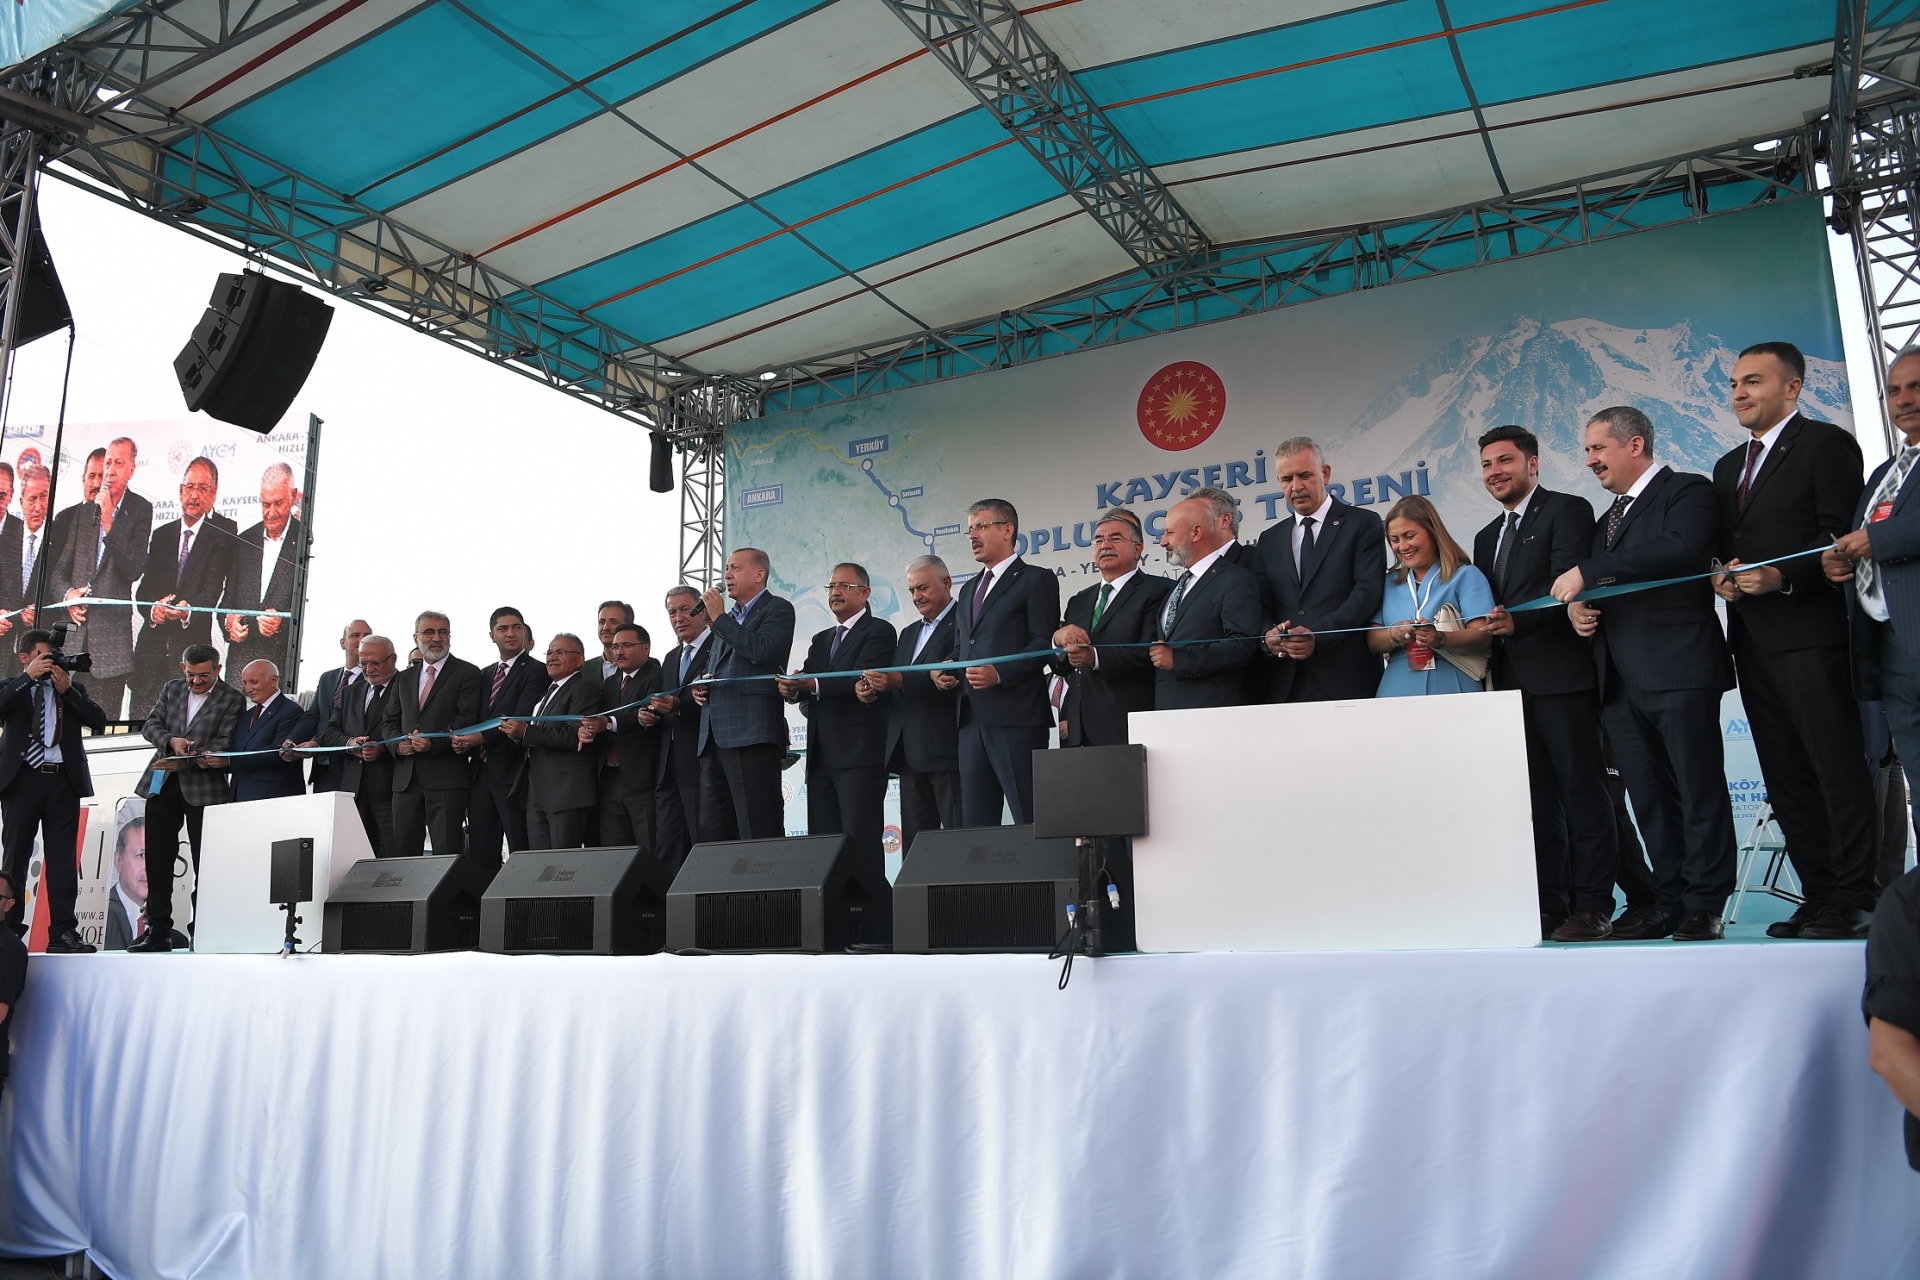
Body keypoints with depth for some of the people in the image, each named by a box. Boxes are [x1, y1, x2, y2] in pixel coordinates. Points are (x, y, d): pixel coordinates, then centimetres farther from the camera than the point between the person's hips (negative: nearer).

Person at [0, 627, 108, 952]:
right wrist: (28, 676, -11)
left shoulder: (73, 689, 15)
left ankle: (62, 931, 1)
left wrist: (67, 690, -6)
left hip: (63, 781, 1)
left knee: (64, 860, -1)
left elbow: (99, 721, 2)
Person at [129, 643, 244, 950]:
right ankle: (159, 933, 12)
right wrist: (171, 740, -14)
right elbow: (150, 725, 7)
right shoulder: (171, 689, 12)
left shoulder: (232, 700, -4)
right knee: (157, 862, 6)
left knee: (205, 864, -2)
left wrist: (186, 761, -23)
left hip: (203, 788, -5)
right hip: (162, 785, 5)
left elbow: (224, 743, -11)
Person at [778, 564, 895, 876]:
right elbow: (805, 685, 10)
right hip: (821, 756, 8)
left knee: (861, 840, -11)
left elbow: (859, 680, -16)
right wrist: (793, 689, -13)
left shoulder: (879, 631, 0)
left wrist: (813, 685, -27)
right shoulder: (821, 640, 23)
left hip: (860, 753, -7)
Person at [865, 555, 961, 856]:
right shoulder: (909, 633, 24)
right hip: (909, 754, 8)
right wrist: (874, 692, -3)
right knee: (913, 840, 7)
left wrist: (899, 681, -27)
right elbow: (895, 688, 19)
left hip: (946, 749, -8)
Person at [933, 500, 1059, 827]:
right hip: (972, 718, 7)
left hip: (1016, 717, -7)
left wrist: (1000, 674, -19)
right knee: (974, 823, 7)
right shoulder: (969, 589, 24)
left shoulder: (1037, 580, 1)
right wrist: (948, 672, 8)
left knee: (1030, 822, -6)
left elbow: (1044, 645, -8)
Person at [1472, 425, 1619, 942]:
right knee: (1537, 798, 8)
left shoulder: (1567, 511, -1)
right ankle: (1549, 904, 12)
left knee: (1582, 791, -4)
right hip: (1513, 681, 8)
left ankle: (1592, 906, -1)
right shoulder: (1487, 538, 23)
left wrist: (1516, 620, -25)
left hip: (1562, 675, -7)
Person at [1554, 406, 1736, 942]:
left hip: (1679, 670, -8)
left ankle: (1704, 904, 3)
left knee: (1698, 788, -3)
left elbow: (1679, 549, -20)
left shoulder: (1688, 491, 0)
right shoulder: (1607, 521, 25)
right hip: (1621, 679, 8)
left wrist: (1587, 573, -20)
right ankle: (1672, 899, 14)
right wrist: (1577, 608, 4)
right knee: (1649, 797, 8)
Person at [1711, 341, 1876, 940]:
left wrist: (1784, 577, -21)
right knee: (1787, 780, 8)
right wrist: (1722, 577, 2)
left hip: (1811, 634, -8)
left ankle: (1853, 898, 0)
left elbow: (1843, 538, -10)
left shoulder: (1826, 444, -2)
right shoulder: (1728, 467, 21)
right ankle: (1820, 896, 14)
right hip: (1754, 639, 8)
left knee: (1839, 769, -5)